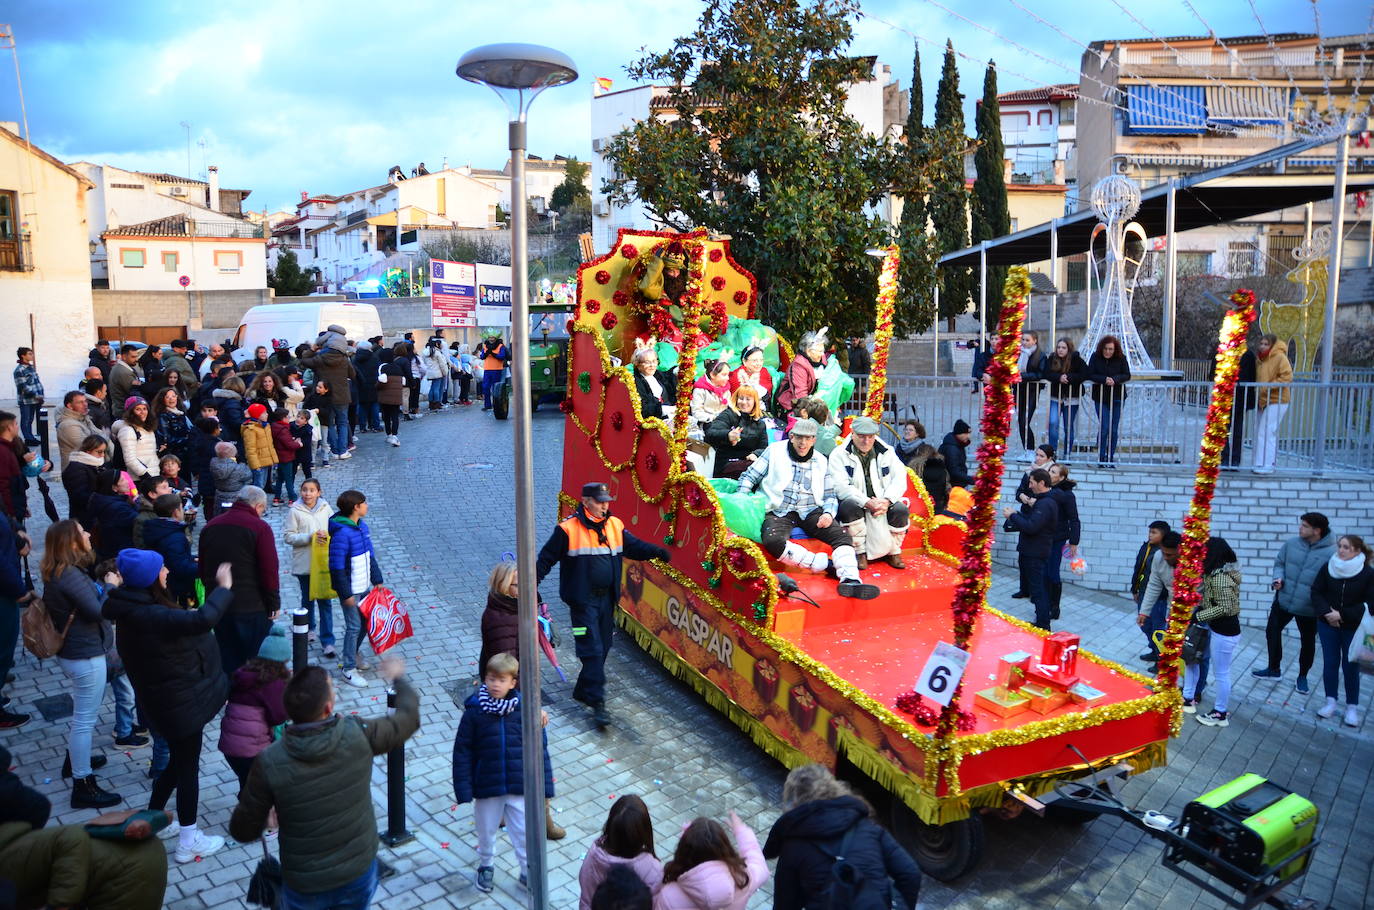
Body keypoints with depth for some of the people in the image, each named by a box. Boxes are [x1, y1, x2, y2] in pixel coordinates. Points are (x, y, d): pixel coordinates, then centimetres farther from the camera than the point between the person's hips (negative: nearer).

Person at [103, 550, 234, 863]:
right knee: (187, 766, 5)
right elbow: (202, 619, -43)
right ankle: (188, 841, 19)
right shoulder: (150, 616, -31)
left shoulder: (135, 609, 0)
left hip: (173, 698, 9)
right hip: (181, 704, -9)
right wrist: (224, 588, -32)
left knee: (179, 760, 26)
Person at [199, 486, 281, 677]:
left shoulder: (210, 526, 9)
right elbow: (269, 570, -15)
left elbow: (202, 570, 17)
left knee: (228, 662, 15)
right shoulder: (259, 527, -12)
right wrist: (273, 603, -6)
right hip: (252, 608, -6)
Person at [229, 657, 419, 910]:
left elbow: (243, 831, -10)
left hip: (304, 886, -1)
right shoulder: (357, 734, -21)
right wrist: (398, 678, 17)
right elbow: (408, 718, -1)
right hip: (360, 874, 1)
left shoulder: (269, 763, -23)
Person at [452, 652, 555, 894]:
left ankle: (528, 870, 35)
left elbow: (539, 748, -4)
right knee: (486, 830, 20)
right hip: (486, 786, 0)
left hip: (519, 785, 0)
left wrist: (544, 783, -4)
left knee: (524, 831, 12)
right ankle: (485, 866, 47)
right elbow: (462, 752, -7)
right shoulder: (474, 711, -12)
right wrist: (464, 788, -10)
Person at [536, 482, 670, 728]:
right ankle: (597, 703, -4)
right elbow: (546, 558, -6)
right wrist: (532, 585, -8)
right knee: (592, 650, -9)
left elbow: (634, 546, 6)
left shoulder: (615, 525, 4)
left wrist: (655, 551, -13)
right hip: (582, 600, -6)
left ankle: (583, 690, 31)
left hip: (607, 599, 6)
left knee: (602, 648, 13)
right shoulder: (568, 528, -11)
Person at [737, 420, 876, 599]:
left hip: (810, 511, 3)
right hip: (779, 511, -3)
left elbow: (830, 496, 18)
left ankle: (850, 580, -36)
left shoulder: (821, 461, 14)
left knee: (841, 534, -23)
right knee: (773, 541, -36)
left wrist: (829, 513, -5)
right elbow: (749, 477, 8)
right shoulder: (774, 451, 5)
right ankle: (824, 563, -28)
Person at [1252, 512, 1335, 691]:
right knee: (1272, 631, 16)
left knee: (1308, 642, 15)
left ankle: (1302, 676, 37)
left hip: (1309, 607, -4)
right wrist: (1279, 577, -12)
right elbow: (1279, 563, 7)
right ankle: (1273, 669, 36)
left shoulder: (1332, 553, -19)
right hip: (1283, 600, 4)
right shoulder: (1291, 544, -7)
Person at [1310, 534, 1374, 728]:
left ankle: (1352, 707, 16)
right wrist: (1326, 613, -15)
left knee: (1350, 666, 4)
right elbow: (1316, 592, 0)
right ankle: (1331, 702, 21)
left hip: (1354, 627, -2)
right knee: (1330, 663, 9)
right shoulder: (1328, 568, -6)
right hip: (1328, 624, 2)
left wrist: (1342, 615, -18)